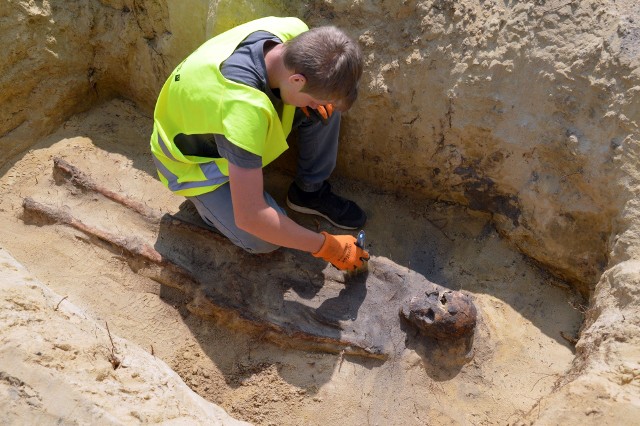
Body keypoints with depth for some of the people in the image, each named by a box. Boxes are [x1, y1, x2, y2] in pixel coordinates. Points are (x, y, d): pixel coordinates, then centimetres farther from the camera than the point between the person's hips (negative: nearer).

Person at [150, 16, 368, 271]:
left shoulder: (295, 32, -25)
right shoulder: (244, 109, -45)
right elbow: (250, 217, -41)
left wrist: (316, 101, -19)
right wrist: (325, 246, -30)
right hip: (191, 159, -6)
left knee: (327, 107, -14)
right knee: (264, 240, -19)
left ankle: (310, 191, 4)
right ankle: (204, 195, 8)